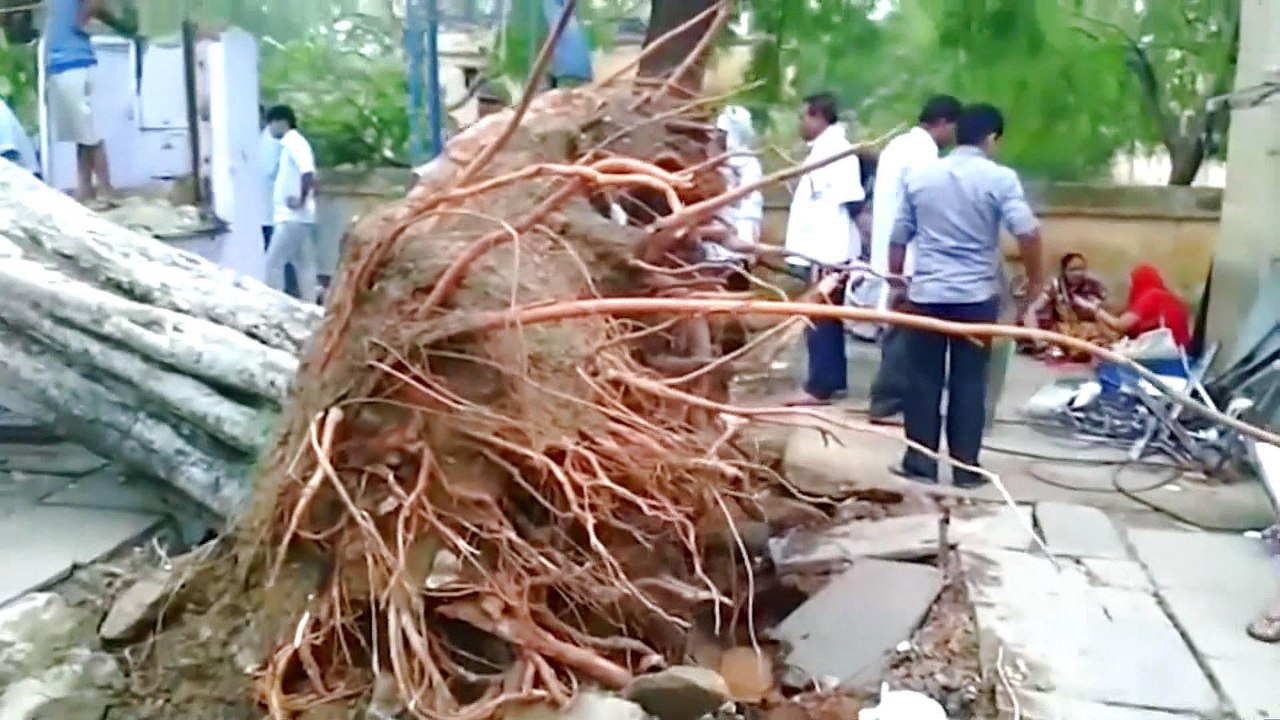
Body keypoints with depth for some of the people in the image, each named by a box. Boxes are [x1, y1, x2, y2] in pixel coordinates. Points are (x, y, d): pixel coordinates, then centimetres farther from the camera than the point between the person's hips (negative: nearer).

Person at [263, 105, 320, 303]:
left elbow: (308, 174, -25)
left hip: (292, 217, -10)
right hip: (296, 217, 10)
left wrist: (301, 200, -18)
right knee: (304, 264, 9)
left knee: (274, 261, -6)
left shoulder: (294, 143, -11)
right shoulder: (290, 144, 18)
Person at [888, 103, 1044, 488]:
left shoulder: (919, 175, 6)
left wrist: (896, 283, 22)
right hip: (977, 295, -2)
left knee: (924, 380, 8)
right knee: (969, 383, 5)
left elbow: (898, 237, 11)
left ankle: (920, 462, 13)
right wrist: (1035, 280, -1)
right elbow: (1027, 232, -15)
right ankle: (965, 467, 11)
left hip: (926, 293, 2)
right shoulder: (1000, 178, -4)